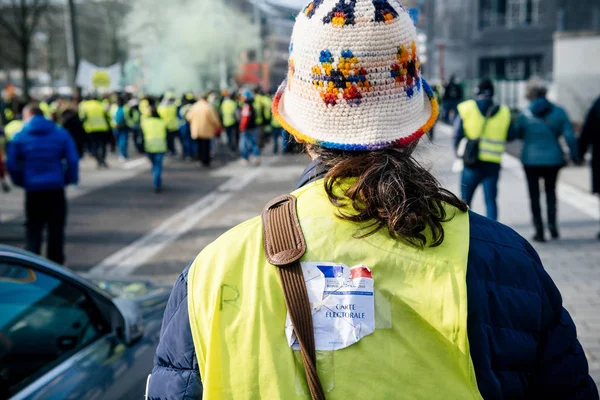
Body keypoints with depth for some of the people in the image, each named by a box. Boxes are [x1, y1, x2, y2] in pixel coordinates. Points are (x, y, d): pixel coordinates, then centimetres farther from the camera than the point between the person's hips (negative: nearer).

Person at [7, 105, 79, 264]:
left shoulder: (19, 137, 0)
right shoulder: (61, 134, 2)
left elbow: (12, 165, -1)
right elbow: (73, 160, -3)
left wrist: (22, 182, 12)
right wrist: (68, 179, 8)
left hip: (33, 190, -1)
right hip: (56, 189, 1)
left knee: (33, 229, 8)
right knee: (56, 230, 11)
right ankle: (55, 264, 16)